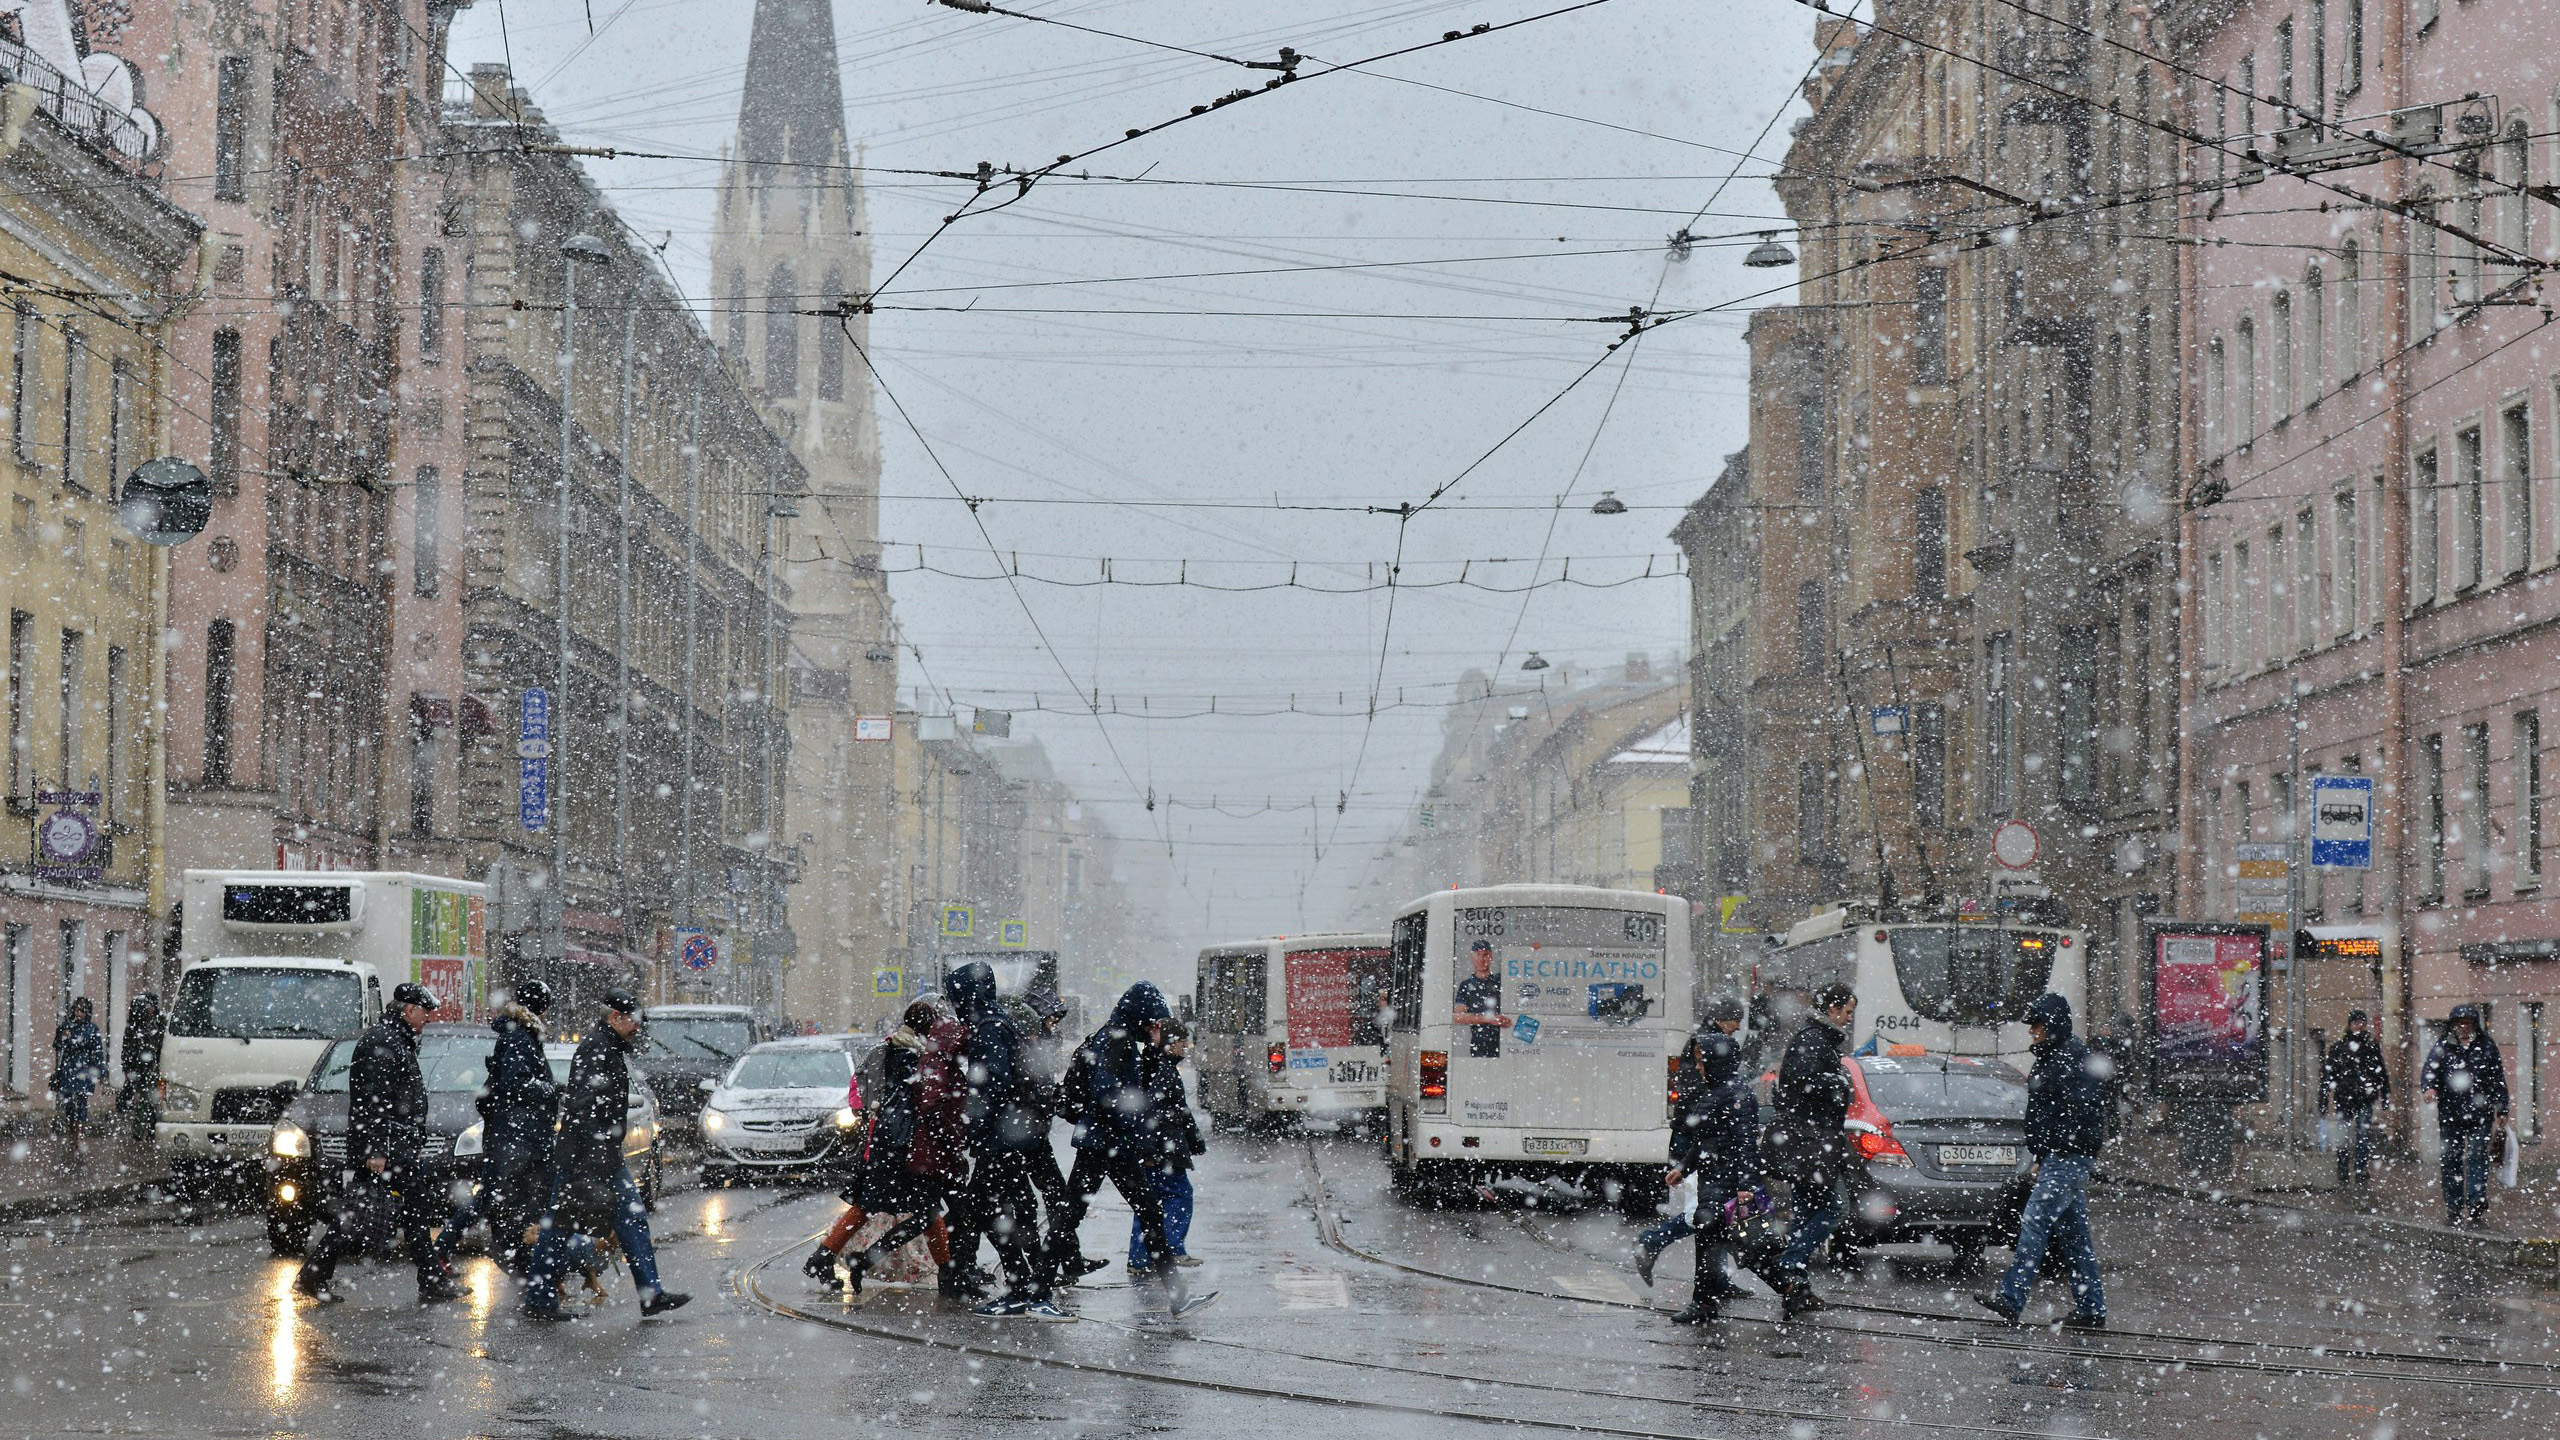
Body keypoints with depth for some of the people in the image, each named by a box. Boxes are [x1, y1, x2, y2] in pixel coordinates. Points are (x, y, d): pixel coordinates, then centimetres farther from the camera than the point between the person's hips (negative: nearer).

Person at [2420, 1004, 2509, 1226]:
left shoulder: (2486, 1046, 7)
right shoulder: (2442, 1048, 5)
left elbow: (2498, 1080, 12)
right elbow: (2429, 1070, -6)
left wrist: (2502, 1112, 11)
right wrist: (2428, 1088, -29)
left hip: (2480, 1114, -1)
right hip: (2450, 1114, 1)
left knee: (2477, 1157, -11)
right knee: (2451, 1161, 4)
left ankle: (2476, 1205, -15)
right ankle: (2453, 1208, 12)